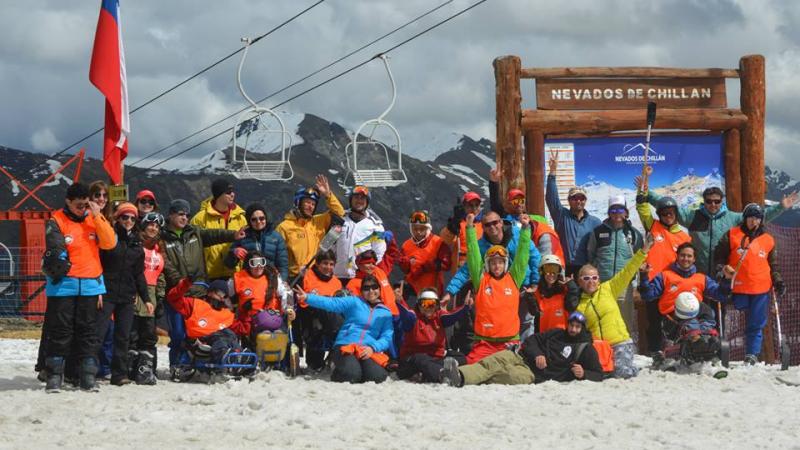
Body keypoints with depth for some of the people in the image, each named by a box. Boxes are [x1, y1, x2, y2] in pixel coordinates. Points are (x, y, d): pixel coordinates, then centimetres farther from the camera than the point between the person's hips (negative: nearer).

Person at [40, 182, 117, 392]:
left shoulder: (94, 218, 9)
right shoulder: (56, 221, -2)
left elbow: (110, 243, -3)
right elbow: (54, 250, -10)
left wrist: (97, 217, -8)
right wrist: (57, 264, -26)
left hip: (90, 285, 3)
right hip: (63, 285, -3)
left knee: (87, 332, 6)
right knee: (60, 331, -2)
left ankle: (88, 376, 9)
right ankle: (54, 375, 3)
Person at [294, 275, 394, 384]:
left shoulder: (386, 313, 16)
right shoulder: (354, 302, 11)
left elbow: (387, 338, 7)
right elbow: (331, 303, -2)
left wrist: (373, 348, -14)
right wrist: (307, 297, -18)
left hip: (369, 350, 2)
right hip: (346, 346, -1)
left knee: (376, 376, -29)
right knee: (351, 375, -31)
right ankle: (338, 371, 5)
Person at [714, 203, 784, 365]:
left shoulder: (768, 240, 12)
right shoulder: (732, 235, 5)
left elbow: (773, 266, 18)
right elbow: (719, 255, 7)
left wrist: (778, 282, 4)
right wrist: (724, 268, -11)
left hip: (761, 290, 2)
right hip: (738, 288, -2)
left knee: (756, 325, 3)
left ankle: (752, 354, 7)